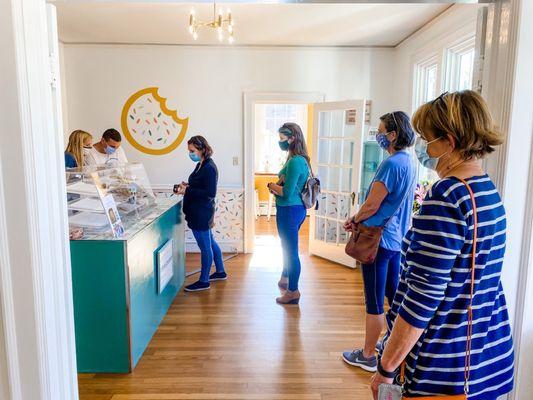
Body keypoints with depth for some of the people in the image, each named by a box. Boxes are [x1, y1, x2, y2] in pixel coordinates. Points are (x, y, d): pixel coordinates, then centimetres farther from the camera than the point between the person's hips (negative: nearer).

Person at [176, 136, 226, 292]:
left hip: (202, 214, -10)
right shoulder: (201, 165, 10)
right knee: (210, 242, 21)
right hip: (199, 213, 10)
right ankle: (220, 272, 36)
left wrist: (187, 191, -24)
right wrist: (188, 186, 4)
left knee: (205, 247, 2)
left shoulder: (209, 168, -19)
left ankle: (204, 281, 15)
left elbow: (210, 193, -23)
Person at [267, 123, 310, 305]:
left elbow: (287, 192, -24)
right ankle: (285, 280, 45)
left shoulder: (294, 162, -22)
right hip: (297, 208, 10)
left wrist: (272, 186, -7)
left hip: (289, 210, -10)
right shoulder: (301, 159, 9)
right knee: (288, 248, 25)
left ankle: (293, 292, 16)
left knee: (291, 251, 2)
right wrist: (277, 187, -1)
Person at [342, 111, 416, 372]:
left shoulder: (391, 164, -21)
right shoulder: (408, 162, 9)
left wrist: (354, 220, 0)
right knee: (394, 295, 19)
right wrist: (359, 218, 13)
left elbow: (371, 206, -19)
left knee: (374, 302, 2)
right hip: (397, 238, 9)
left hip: (378, 240, -9)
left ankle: (367, 356, 16)